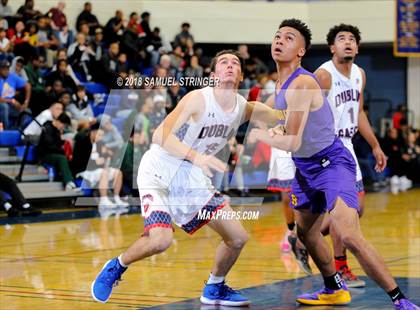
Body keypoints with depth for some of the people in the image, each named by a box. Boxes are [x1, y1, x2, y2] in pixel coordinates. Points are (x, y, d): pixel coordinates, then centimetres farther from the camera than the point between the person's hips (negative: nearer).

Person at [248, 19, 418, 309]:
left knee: (349, 236, -22)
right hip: (306, 168, 10)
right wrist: (278, 129, 2)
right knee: (306, 232, 21)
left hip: (332, 164, -10)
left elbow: (292, 143, -26)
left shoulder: (301, 83, -23)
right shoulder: (281, 84, 7)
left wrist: (260, 135, -8)